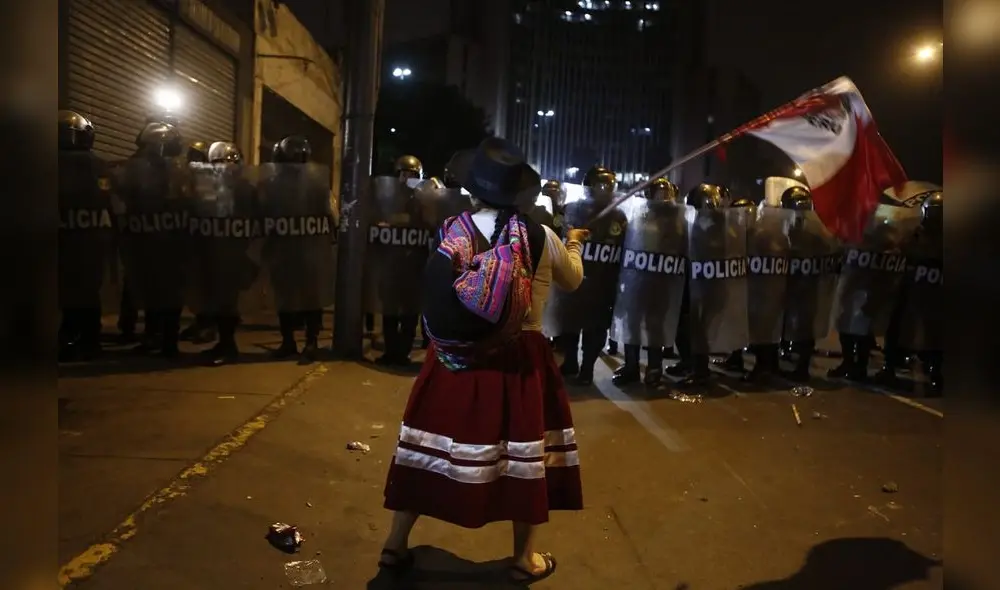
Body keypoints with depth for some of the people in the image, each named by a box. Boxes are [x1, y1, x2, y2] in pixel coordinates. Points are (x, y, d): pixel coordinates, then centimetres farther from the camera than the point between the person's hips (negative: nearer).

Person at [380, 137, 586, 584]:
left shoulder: (452, 233, -5)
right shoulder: (540, 238, -7)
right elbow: (573, 280, 11)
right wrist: (573, 244, 31)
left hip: (453, 356, 2)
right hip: (518, 359, -2)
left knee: (432, 441, 12)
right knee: (525, 450, 11)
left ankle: (396, 545, 26)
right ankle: (524, 559, 24)